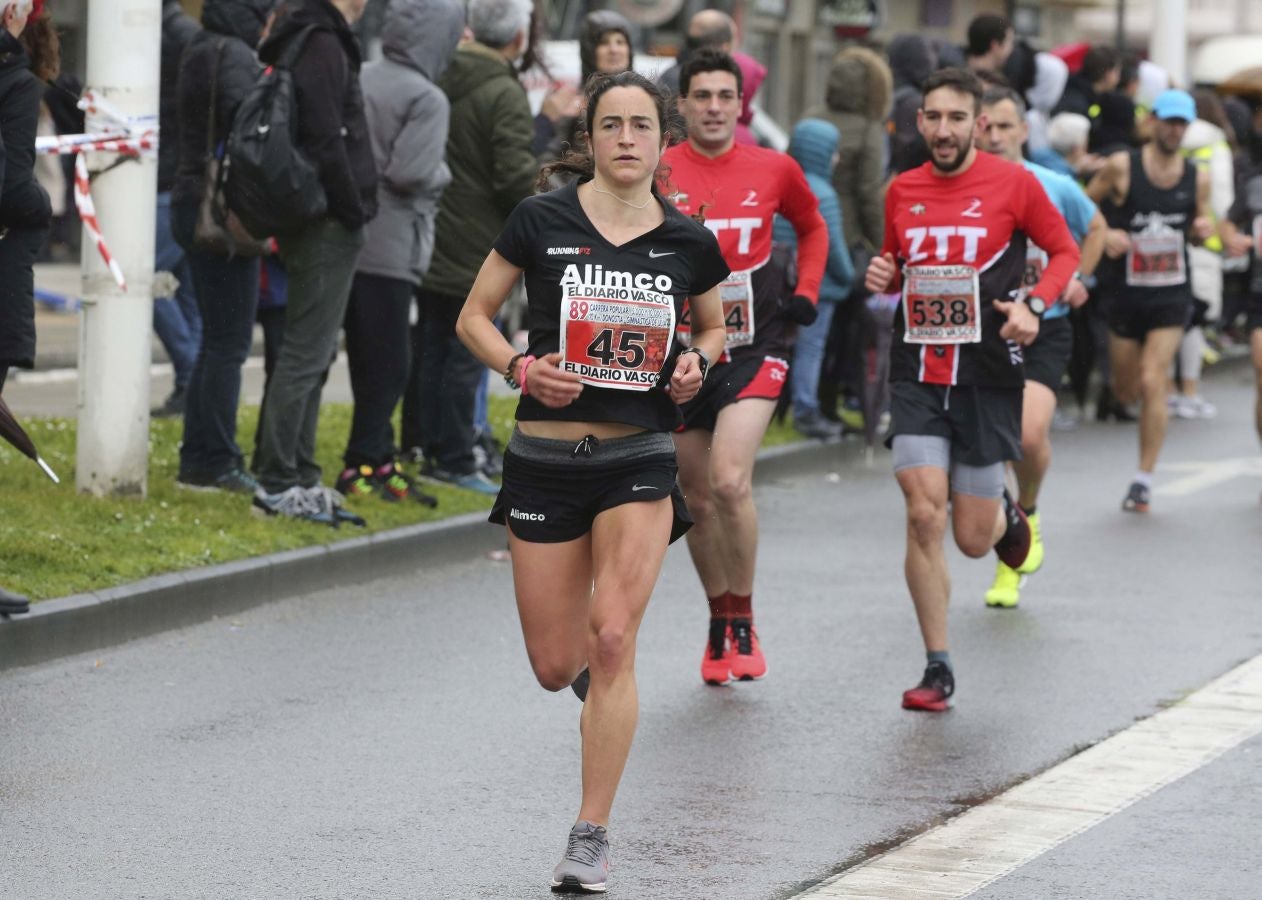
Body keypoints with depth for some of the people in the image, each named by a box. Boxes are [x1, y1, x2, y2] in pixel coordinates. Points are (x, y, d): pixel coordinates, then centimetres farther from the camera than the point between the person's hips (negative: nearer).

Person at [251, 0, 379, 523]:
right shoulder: (321, 45, -15)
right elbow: (326, 141, -21)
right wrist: (354, 210, -14)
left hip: (320, 223, 10)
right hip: (330, 223, -10)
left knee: (313, 352, 15)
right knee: (307, 354, -7)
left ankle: (298, 476, 20)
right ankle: (277, 483, -5)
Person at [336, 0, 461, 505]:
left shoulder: (358, 79, 5)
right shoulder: (428, 99, -14)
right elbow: (412, 173, -20)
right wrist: (442, 175, -1)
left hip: (348, 238, 7)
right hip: (391, 249, -7)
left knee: (368, 360, 14)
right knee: (387, 364, 1)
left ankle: (377, 458, 19)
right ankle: (363, 465, -1)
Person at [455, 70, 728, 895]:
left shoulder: (688, 242, 1)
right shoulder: (542, 221, -4)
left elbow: (713, 327, 18)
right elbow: (474, 317, 4)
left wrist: (697, 362, -4)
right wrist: (520, 367, -14)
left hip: (640, 460, 0)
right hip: (546, 457, 0)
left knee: (613, 642, -14)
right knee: (556, 667, 3)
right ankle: (592, 659, 43)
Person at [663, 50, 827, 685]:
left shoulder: (773, 170, 0)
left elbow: (811, 227, 20)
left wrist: (805, 293, 8)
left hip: (753, 347, -1)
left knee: (730, 482, -19)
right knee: (698, 499, 10)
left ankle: (742, 624, -2)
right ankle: (718, 629, 29)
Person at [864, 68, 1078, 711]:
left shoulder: (1013, 184, -4)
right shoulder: (902, 191, 8)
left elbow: (1064, 250, 6)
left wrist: (1033, 303, -11)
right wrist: (882, 277, 0)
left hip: (987, 376, -2)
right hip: (917, 374, 2)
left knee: (973, 539, 2)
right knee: (924, 517, -11)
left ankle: (1004, 511, 41)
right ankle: (937, 669, -1)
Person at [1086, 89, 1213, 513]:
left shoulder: (1197, 179, 1)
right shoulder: (1121, 168, -7)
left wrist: (1201, 230, -8)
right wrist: (1104, 235, -15)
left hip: (1172, 295, 0)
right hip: (1128, 291, 0)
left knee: (1152, 383, -13)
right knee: (1126, 391, 10)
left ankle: (1144, 479, -5)